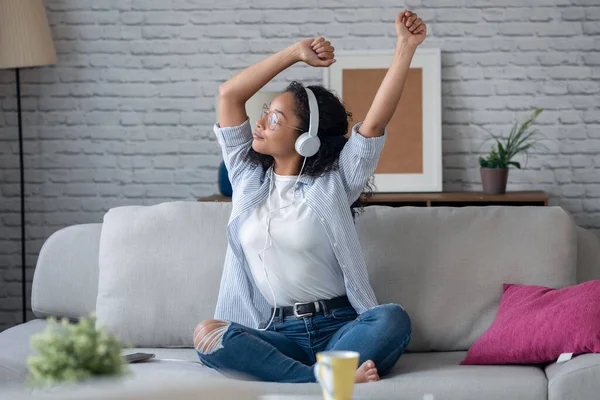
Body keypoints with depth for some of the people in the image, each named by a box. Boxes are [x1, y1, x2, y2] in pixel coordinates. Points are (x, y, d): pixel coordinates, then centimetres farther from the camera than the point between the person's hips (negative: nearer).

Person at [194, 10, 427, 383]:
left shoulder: (333, 182, 5)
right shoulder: (249, 177, 14)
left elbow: (377, 119, -7)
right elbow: (229, 94, 9)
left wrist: (406, 46, -13)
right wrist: (296, 52, 8)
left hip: (337, 327, -2)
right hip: (274, 333, 2)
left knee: (393, 319, -33)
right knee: (208, 335, -31)